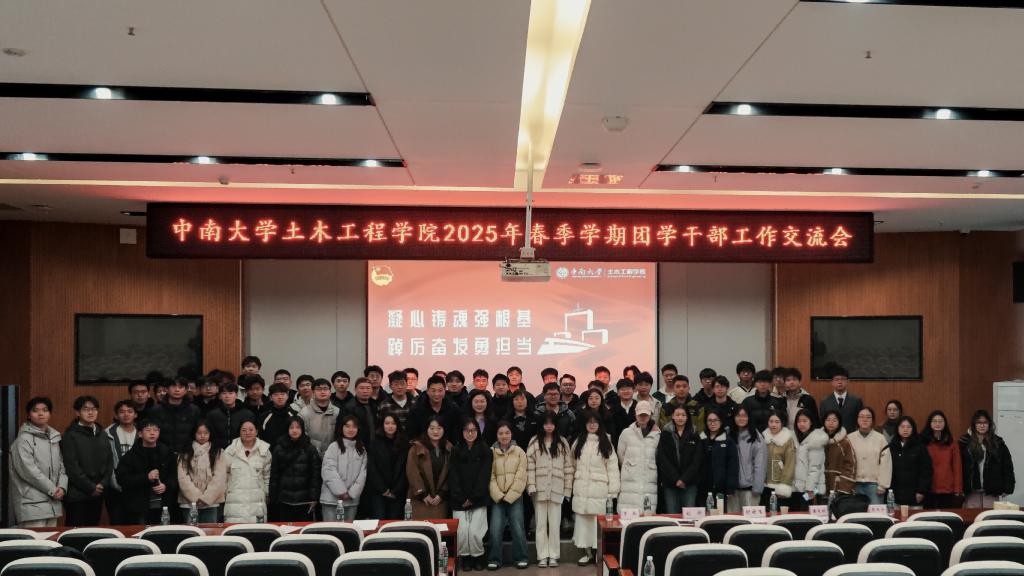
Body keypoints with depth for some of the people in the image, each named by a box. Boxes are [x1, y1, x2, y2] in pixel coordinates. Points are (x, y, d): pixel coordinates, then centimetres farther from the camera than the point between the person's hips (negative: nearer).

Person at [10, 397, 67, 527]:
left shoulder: (54, 438, 15)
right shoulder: (24, 439, -8)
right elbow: (28, 470, -15)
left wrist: (62, 487, -3)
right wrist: (52, 489, -12)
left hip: (53, 503, 7)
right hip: (32, 504, -7)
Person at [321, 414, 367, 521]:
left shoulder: (362, 449, 10)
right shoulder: (334, 447, -2)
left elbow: (362, 473, 4)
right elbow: (328, 471, -10)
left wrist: (351, 493, -7)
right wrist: (341, 491, -14)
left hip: (352, 500, 4)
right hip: (332, 498, -4)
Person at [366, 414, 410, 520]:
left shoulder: (404, 444, 7)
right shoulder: (375, 443, 3)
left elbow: (404, 470, 3)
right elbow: (371, 469, -2)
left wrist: (395, 491, -5)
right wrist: (383, 490, -8)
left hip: (398, 494, 1)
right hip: (377, 492, -1)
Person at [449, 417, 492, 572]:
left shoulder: (485, 451, 5)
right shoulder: (456, 452, 9)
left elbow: (484, 477, -1)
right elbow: (453, 477, 3)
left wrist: (473, 498, -8)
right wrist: (461, 499, -7)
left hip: (478, 500, -1)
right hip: (459, 501, 1)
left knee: (475, 532, -14)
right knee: (462, 532, -12)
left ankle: (478, 557, 10)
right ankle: (464, 558, 10)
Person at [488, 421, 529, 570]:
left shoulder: (519, 452, 3)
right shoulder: (491, 452, 4)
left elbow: (521, 477, -2)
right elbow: (490, 477, 0)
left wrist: (509, 496, -9)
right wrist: (498, 495, -11)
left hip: (515, 496, 0)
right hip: (497, 497, 0)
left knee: (518, 528, -4)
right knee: (495, 529, -6)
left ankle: (520, 558, 10)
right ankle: (495, 559, 5)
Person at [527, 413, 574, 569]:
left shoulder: (563, 443, 6)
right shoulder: (534, 442, 3)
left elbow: (568, 467, 4)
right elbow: (529, 466, -1)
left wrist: (568, 489, 0)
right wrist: (531, 487, -8)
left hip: (556, 490, 0)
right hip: (540, 490, 0)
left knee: (554, 524, 3)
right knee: (541, 524, 5)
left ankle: (553, 556, 11)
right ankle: (542, 556, 11)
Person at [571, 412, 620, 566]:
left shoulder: (606, 443, 2)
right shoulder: (579, 442, 12)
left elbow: (612, 467, -3)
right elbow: (573, 464, 12)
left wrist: (613, 490, -8)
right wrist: (572, 483, 3)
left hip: (599, 488, -3)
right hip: (581, 488, 3)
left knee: (598, 519, -4)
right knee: (582, 518, 4)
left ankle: (598, 550, 7)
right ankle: (587, 551, 13)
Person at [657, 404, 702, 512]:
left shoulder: (694, 437, 9)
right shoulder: (665, 435, 6)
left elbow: (696, 461, 1)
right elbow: (662, 460, -1)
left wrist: (684, 479, -10)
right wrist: (675, 479, -10)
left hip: (689, 483, 0)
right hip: (670, 483, 0)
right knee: (672, 514, -2)